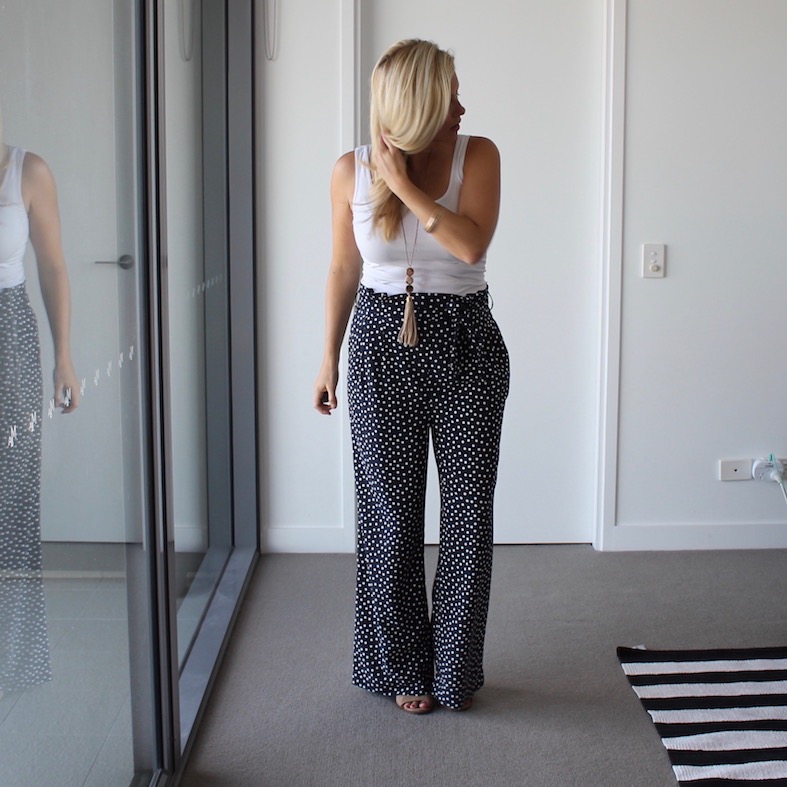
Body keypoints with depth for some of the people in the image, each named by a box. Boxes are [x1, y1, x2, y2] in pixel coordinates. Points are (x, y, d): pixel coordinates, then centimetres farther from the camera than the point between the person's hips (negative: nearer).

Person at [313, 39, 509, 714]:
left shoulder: (478, 155, -5)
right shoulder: (351, 171, -1)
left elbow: (472, 243, -20)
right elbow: (344, 270, 8)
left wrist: (404, 184, -20)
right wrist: (329, 359, 10)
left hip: (466, 343, 0)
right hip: (383, 343, 1)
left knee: (469, 512, 4)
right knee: (391, 513, 6)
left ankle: (456, 670, 21)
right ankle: (404, 667, 23)